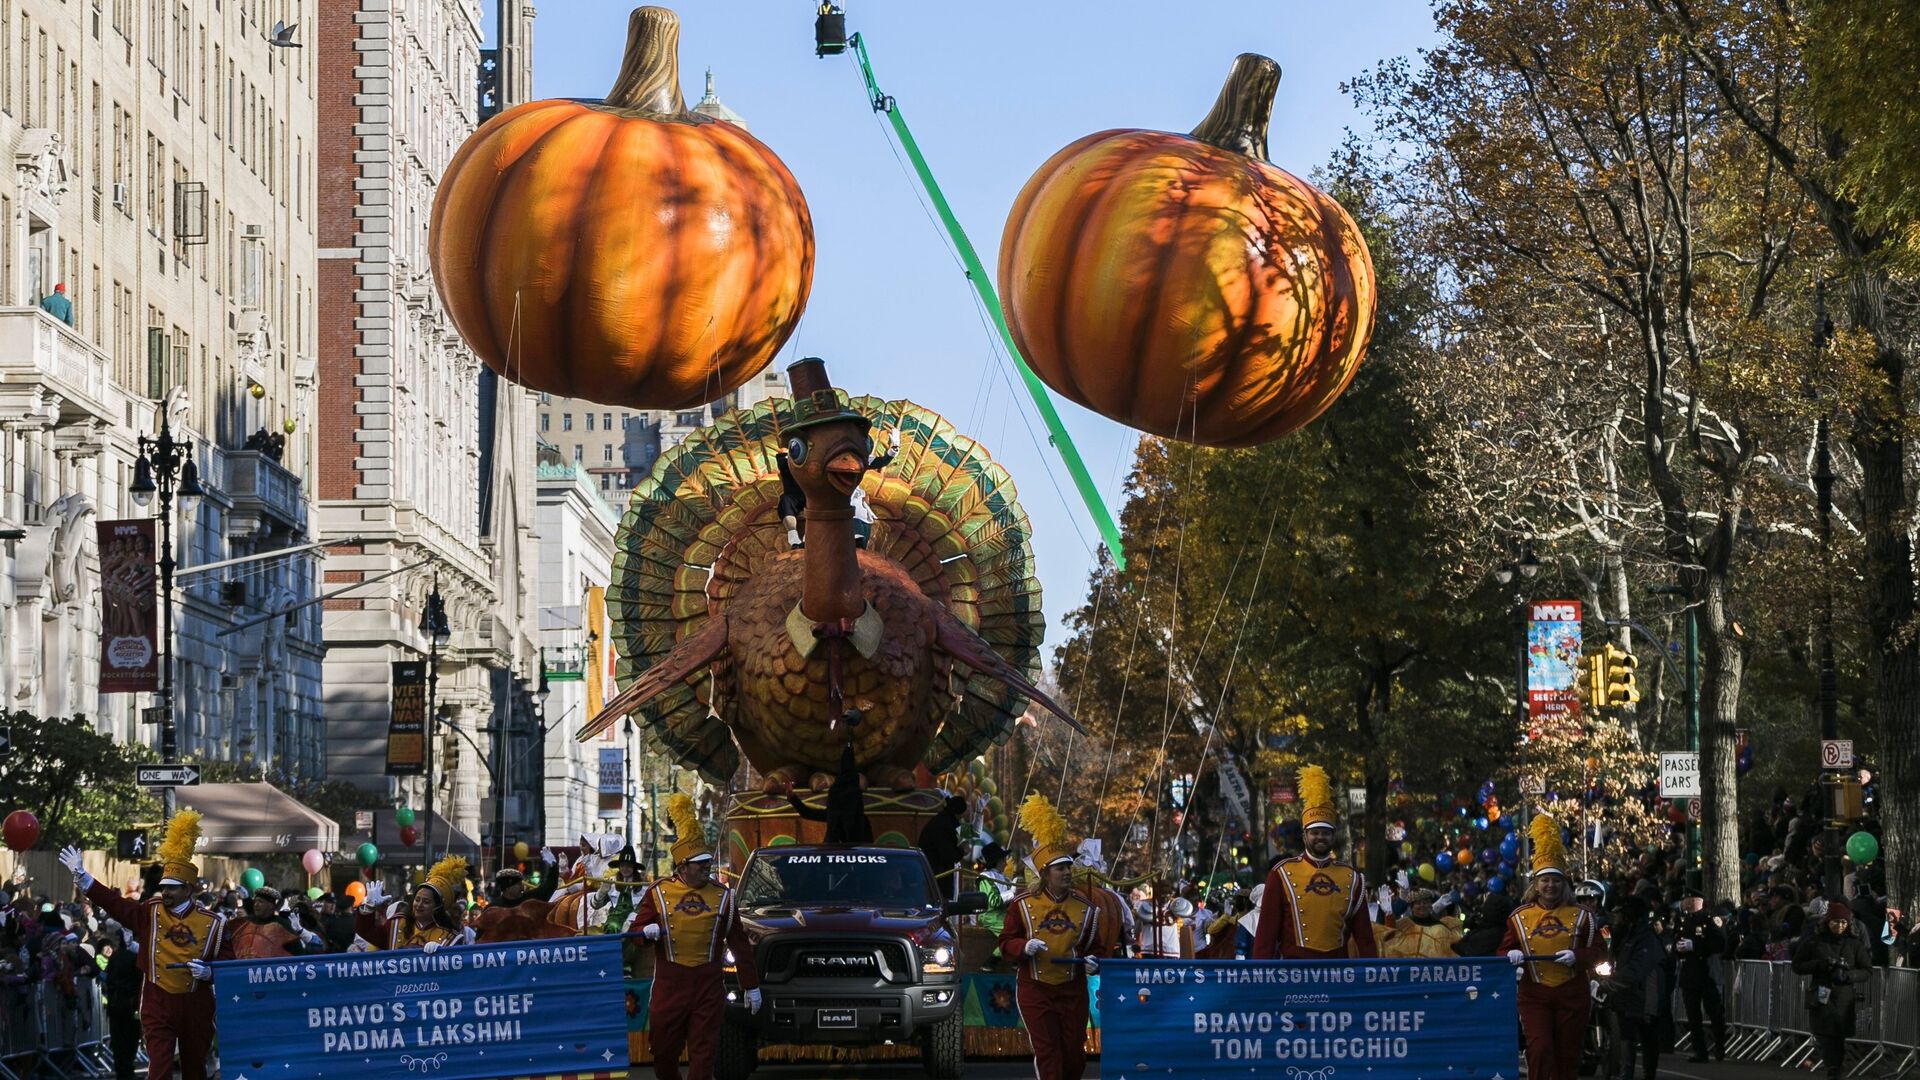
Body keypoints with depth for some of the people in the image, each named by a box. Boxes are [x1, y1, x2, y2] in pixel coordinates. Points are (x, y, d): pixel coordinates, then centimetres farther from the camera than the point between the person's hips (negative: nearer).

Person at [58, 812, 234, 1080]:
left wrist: (209, 972, -18)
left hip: (195, 1006, 1)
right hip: (158, 1005, -1)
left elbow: (228, 965, 3)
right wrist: (79, 874, -9)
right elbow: (112, 902, -4)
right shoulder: (150, 912, 1)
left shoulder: (213, 924, -2)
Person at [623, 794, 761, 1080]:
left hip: (709, 986, 0)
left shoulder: (722, 896, 6)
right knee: (664, 1053, 7)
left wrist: (751, 986, 9)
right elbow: (634, 932, 4)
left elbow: (739, 944, 10)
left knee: (703, 1055, -1)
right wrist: (646, 932, -21)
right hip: (669, 985, 0)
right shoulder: (659, 893, 2)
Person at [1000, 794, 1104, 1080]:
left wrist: (1093, 962, -11)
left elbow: (1095, 947, 11)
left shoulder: (1085, 908, 4)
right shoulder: (1023, 905, -2)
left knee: (1074, 1054, 6)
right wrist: (1024, 947, -20)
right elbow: (1006, 943, 1)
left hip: (1073, 991, 3)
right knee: (1047, 1053, -5)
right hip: (1035, 991, -2)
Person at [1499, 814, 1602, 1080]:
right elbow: (1505, 950, 9)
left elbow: (1595, 951, 4)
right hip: (1534, 995, -1)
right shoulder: (1520, 916, 5)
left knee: (1567, 1056, 6)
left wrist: (1577, 956, -16)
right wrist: (1511, 956, -15)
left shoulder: (1581, 916, 4)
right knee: (1539, 1049, -15)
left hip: (1572, 995, 1)